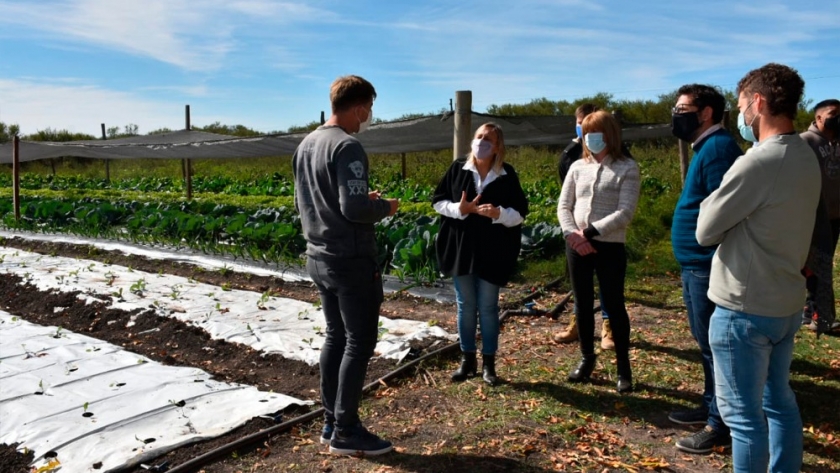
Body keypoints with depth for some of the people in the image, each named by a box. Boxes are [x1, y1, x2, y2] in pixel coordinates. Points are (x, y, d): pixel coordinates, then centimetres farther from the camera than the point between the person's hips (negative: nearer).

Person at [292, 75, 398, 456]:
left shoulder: (305, 145, 11)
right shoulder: (346, 147, -17)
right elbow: (354, 209, -24)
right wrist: (384, 207, -4)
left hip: (318, 257, 9)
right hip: (351, 260, -9)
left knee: (335, 336, 15)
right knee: (359, 341, 1)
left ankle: (331, 423, 23)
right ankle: (346, 431, 9)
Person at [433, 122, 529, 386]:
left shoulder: (507, 175, -2)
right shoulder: (458, 168, 1)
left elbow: (520, 213, -2)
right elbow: (438, 201, 4)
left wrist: (498, 213, -21)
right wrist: (459, 208, -15)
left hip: (492, 252, -1)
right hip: (461, 249, 2)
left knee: (488, 308, 6)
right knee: (465, 306, 10)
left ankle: (488, 363, 20)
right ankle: (467, 359, 24)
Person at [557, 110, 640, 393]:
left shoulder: (627, 168, -4)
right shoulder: (578, 167, 8)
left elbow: (625, 213, -13)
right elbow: (563, 206, 7)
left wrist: (590, 232, -18)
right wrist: (572, 234, -10)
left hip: (610, 247, -4)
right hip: (576, 246, 4)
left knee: (614, 306, 3)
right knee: (583, 305, 12)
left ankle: (624, 368, 18)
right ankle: (587, 359, 29)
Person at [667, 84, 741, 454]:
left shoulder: (718, 147, -16)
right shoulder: (705, 148, 16)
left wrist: (716, 268, -24)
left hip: (708, 266, -10)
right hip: (694, 264, 10)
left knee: (714, 346, 0)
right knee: (706, 343, 19)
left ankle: (721, 425, 13)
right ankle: (710, 406, 34)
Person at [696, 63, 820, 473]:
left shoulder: (758, 162, -22)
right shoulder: (806, 158, 7)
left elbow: (705, 231, -14)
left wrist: (714, 200, 2)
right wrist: (728, 204, 1)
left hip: (744, 310, -9)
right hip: (787, 303, 9)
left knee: (743, 413, 5)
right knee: (779, 401, 21)